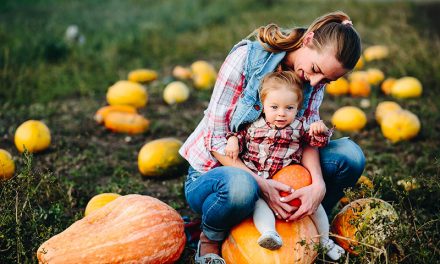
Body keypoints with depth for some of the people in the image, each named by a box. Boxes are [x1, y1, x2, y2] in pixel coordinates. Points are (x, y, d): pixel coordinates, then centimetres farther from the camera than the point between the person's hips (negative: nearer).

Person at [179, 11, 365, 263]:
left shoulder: (315, 79, -4)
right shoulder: (247, 57, -21)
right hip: (215, 171, -4)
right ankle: (210, 241, -9)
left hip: (271, 174, 5)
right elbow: (216, 139, -21)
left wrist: (318, 184, -32)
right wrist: (261, 183, -32)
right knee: (241, 187, -42)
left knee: (350, 154, -14)